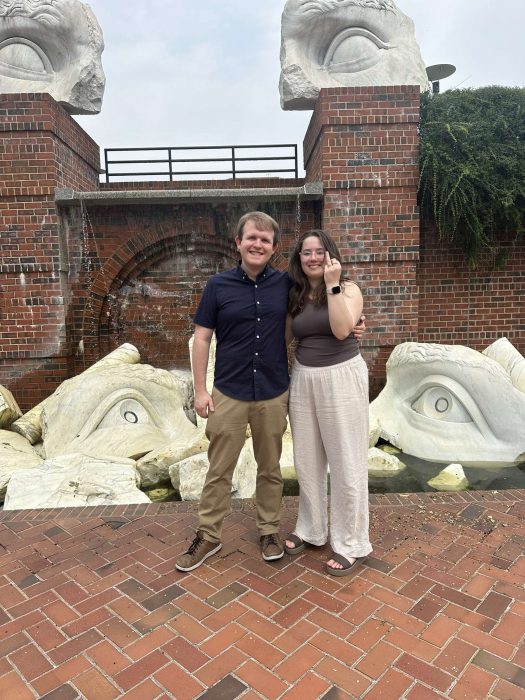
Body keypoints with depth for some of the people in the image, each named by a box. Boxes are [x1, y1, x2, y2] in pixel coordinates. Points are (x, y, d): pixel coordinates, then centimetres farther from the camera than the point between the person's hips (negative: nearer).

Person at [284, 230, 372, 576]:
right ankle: (310, 529, 34)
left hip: (341, 377, -5)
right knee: (307, 460, 14)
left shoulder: (348, 288, -4)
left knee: (346, 462, 4)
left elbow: (342, 330, -21)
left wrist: (332, 284, -20)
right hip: (303, 378, 5)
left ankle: (352, 544, 20)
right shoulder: (295, 296, 8)